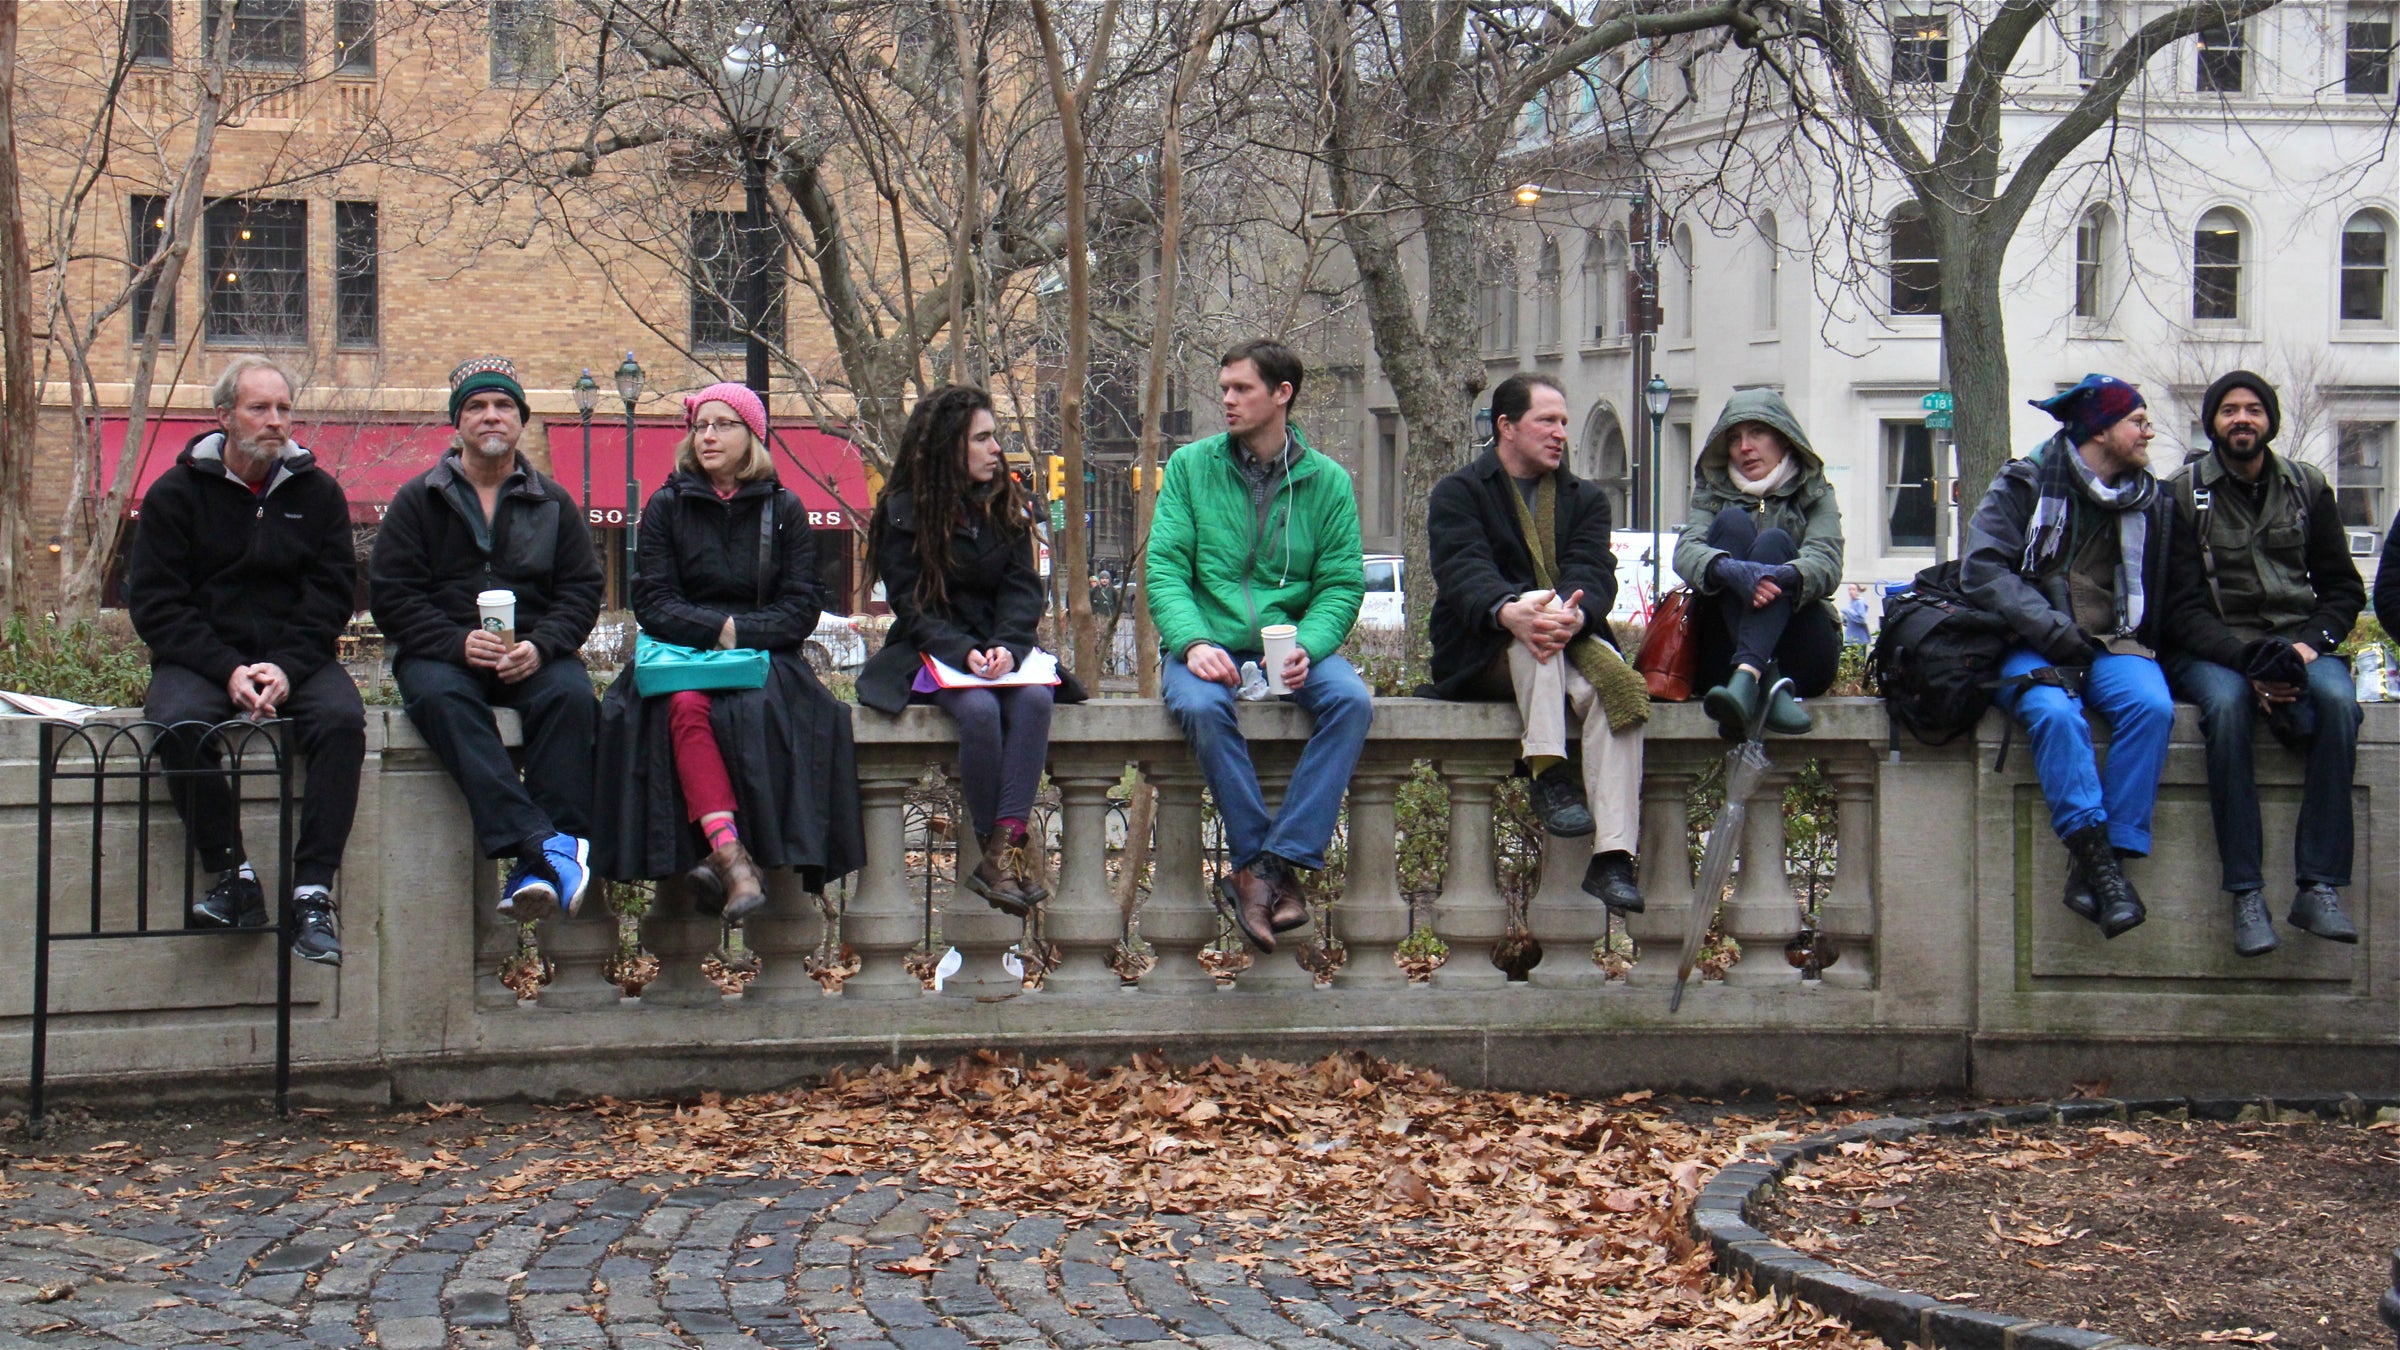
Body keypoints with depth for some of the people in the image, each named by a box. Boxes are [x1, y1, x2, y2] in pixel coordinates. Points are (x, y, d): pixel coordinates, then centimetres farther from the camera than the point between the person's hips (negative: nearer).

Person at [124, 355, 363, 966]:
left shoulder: (317, 492, 8)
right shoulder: (177, 493, 3)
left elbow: (332, 595, 3)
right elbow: (154, 603, -3)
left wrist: (287, 667, -16)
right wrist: (228, 670, -17)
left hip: (294, 657, 1)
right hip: (198, 657, -1)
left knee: (342, 719, -30)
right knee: (179, 724, -34)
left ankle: (313, 891, -30)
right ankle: (235, 879, -25)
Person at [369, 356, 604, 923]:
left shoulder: (553, 503, 16)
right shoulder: (418, 500, 11)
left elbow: (581, 593, 8)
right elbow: (390, 595, 2)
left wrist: (539, 646, -14)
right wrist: (459, 642, -15)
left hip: (532, 657, 1)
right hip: (442, 653, -1)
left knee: (570, 695, -33)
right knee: (440, 696, -36)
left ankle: (533, 870, -40)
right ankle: (546, 847, -52)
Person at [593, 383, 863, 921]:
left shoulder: (783, 509, 10)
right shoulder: (667, 506, 10)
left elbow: (803, 607, 3)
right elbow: (652, 603, 1)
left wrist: (742, 633, -13)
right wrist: (718, 629, -14)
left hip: (766, 656, 0)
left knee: (755, 709, -34)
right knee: (685, 705, -34)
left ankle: (718, 856, -36)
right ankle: (734, 858, -47)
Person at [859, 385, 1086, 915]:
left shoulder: (1007, 505, 9)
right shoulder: (905, 513, -1)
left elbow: (1023, 591, 2)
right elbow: (912, 605, -7)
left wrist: (1005, 646, -19)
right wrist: (963, 652, -23)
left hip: (1001, 648, 3)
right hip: (932, 653, -3)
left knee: (1034, 698, -30)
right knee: (979, 709, -34)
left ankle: (1002, 849, -36)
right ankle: (1007, 850, -25)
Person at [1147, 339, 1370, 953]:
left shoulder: (1327, 481, 8)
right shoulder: (1191, 466, 7)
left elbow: (1342, 584, 3)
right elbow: (1164, 565, -1)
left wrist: (1306, 647, -18)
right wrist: (1193, 641, -19)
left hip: (1289, 644, 1)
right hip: (1206, 642, -1)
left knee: (1351, 699, -30)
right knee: (1204, 706, -35)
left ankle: (1273, 862, -30)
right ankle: (1258, 862, -23)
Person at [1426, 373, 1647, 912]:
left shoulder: (1585, 499, 19)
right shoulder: (1458, 493, 8)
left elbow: (1593, 571, -1)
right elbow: (1463, 570, -12)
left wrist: (1574, 614, -27)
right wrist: (1509, 611, -36)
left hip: (1574, 643, 3)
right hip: (1483, 657, -2)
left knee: (1616, 683, -31)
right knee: (1529, 622, -36)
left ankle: (1613, 857, -40)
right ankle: (1548, 771, -44)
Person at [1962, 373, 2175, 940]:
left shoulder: (2151, 502, 16)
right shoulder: (2025, 484, 2)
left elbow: (2161, 596, 22)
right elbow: (1982, 568, -9)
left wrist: (2145, 645, 1)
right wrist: (2053, 631, -18)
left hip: (2113, 644, 3)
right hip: (2031, 648, -3)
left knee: (2151, 705, -29)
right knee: (2055, 712, -36)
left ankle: (2096, 867, -29)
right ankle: (2095, 856, -36)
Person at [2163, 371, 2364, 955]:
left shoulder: (2308, 487, 10)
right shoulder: (2183, 493, 1)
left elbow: (2343, 587, 11)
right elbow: (2183, 605, -6)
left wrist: (2312, 643, -10)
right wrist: (2248, 663, -21)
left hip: (2298, 639, 2)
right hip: (2211, 648, -2)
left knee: (2337, 699, -31)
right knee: (2226, 703, -36)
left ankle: (2319, 888, -32)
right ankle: (2246, 895, -35)